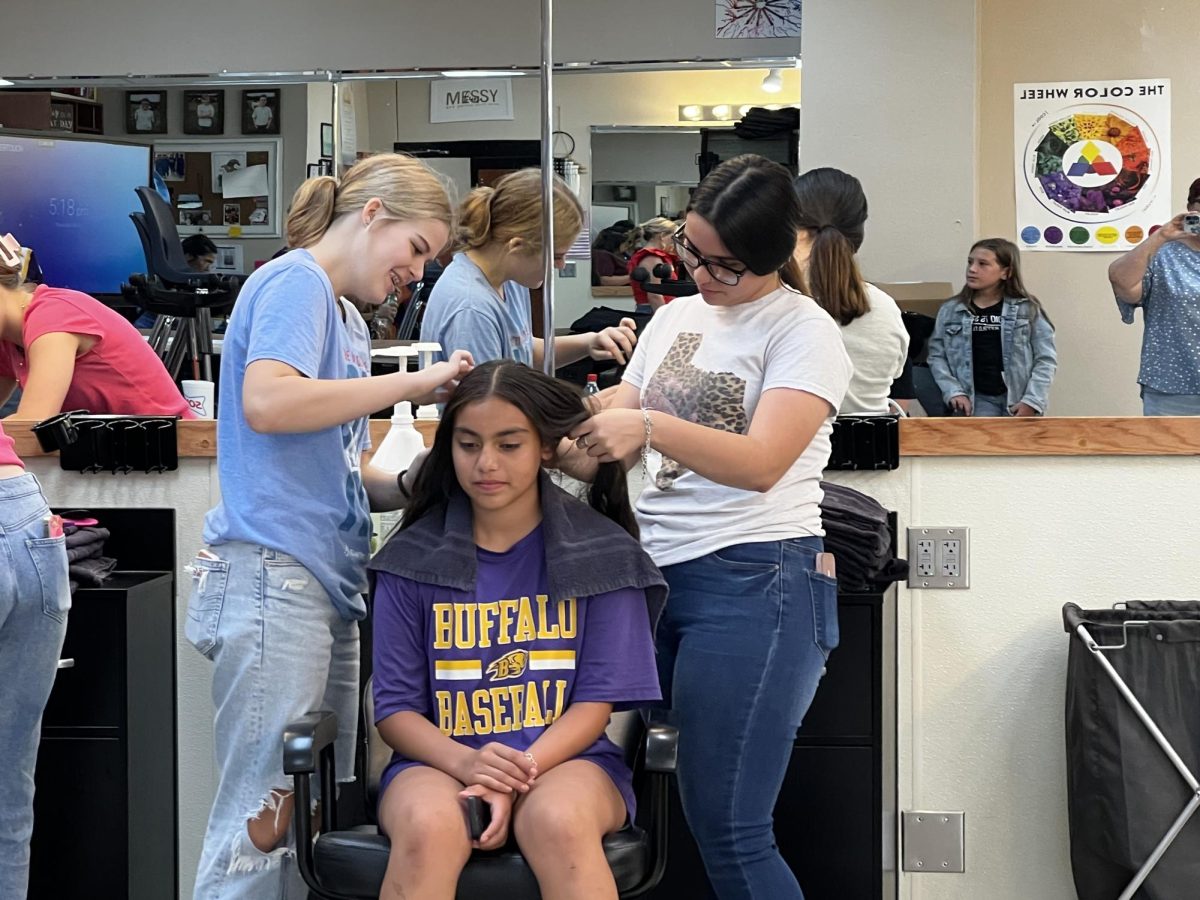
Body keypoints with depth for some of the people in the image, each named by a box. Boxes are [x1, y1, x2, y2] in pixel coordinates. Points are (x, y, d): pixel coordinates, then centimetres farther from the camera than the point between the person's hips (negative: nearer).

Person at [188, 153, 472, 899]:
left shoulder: (349, 320, 21)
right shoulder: (297, 282, -6)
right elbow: (266, 401, -25)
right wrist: (411, 383, -18)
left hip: (327, 584, 10)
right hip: (275, 578, -10)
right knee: (263, 820, -9)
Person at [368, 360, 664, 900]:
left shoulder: (602, 553, 4)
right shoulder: (412, 560, 5)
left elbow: (596, 699, 0)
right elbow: (396, 706, 3)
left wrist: (516, 779, -18)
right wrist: (465, 762, -19)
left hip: (564, 756, 0)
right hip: (440, 759, 1)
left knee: (559, 821, -36)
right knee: (427, 828, -34)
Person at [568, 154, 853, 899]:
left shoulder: (804, 332, -4)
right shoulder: (674, 318, 17)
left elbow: (762, 463, -18)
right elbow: (612, 441, 13)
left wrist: (650, 427, -30)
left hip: (756, 584, -7)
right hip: (661, 575, 7)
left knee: (727, 829, -8)